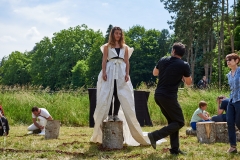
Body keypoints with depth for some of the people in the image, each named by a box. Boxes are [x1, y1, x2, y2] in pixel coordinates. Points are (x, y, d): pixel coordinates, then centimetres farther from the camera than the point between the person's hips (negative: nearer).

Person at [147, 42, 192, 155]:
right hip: (169, 97, -7)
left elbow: (154, 73, 24)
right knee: (179, 122, 4)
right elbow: (188, 82, 6)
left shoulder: (163, 60, 6)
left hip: (158, 95, 7)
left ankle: (174, 149, 16)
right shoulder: (184, 65, -7)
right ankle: (155, 136, -10)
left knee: (172, 121, 17)